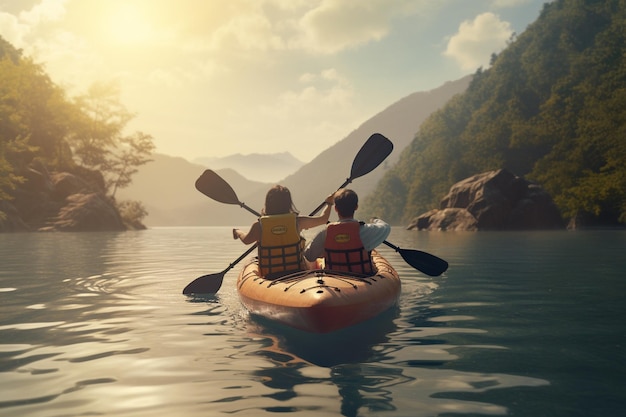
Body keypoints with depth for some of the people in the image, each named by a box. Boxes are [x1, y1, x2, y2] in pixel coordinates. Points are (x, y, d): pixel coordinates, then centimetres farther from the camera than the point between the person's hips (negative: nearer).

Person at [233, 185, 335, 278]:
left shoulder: (259, 226, -9)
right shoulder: (297, 221, -9)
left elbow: (246, 240, 13)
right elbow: (323, 219, 5)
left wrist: (238, 232, 36)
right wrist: (329, 203, 25)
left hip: (271, 277, 1)